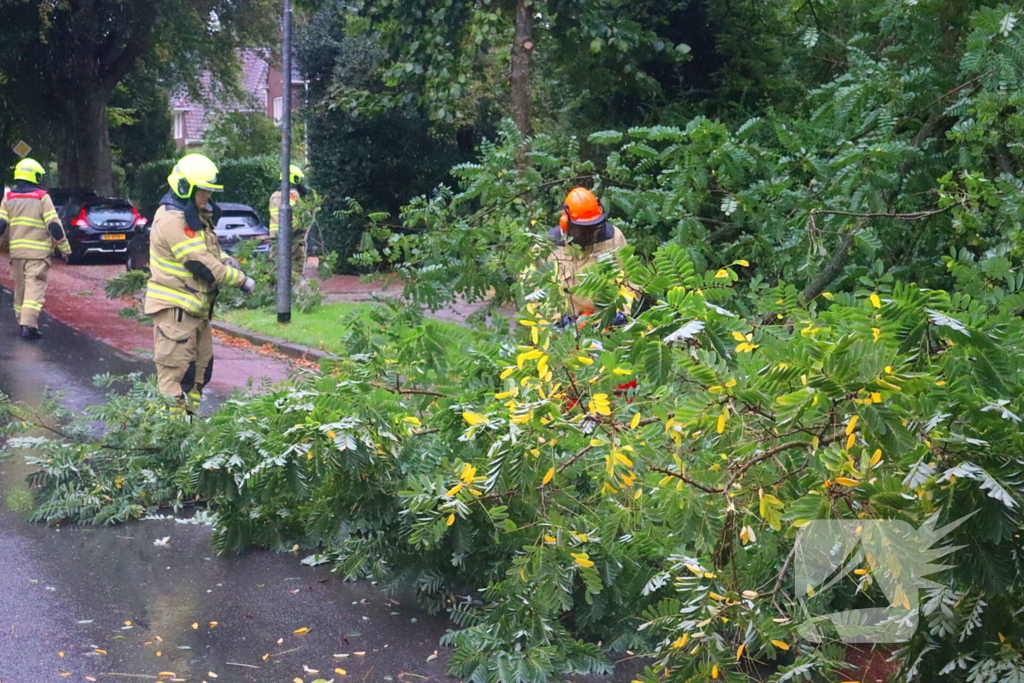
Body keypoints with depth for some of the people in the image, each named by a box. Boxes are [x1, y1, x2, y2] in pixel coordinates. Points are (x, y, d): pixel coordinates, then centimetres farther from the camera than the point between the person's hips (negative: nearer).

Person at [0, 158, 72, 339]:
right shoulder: (42, 197, -5)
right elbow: (54, 225, -8)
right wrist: (65, 247, 1)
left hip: (16, 250, 5)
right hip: (38, 251, -5)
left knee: (20, 288, 16)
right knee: (34, 287, -9)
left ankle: (23, 321, 24)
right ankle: (29, 325, -21)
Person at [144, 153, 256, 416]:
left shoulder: (196, 216, 14)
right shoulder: (173, 221, -19)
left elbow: (208, 249, 24)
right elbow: (201, 264, -22)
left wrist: (225, 259, 0)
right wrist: (240, 280, -15)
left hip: (196, 307, 10)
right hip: (175, 308, -10)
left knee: (200, 368, 16)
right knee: (176, 372, -8)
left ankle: (189, 416, 25)